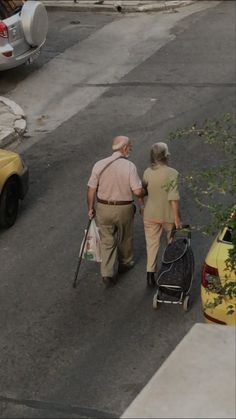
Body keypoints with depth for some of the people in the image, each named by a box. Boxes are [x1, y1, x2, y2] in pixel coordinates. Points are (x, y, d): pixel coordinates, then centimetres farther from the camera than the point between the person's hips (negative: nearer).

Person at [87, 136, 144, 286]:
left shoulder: (99, 165, -7)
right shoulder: (129, 166, -16)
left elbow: (91, 190, -4)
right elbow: (137, 191, -18)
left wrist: (91, 208, 9)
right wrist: (146, 192, 5)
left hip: (103, 208, 2)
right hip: (124, 209, -2)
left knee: (107, 241, 11)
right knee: (125, 238, 22)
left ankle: (108, 273, 2)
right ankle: (125, 263, 42)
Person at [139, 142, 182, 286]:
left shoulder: (148, 172, -8)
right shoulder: (172, 173, -20)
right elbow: (174, 198, -22)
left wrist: (142, 206, 20)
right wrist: (177, 218, -16)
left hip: (151, 215, 2)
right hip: (169, 215, -2)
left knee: (152, 244, 9)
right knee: (173, 242, 22)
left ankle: (150, 274, 3)